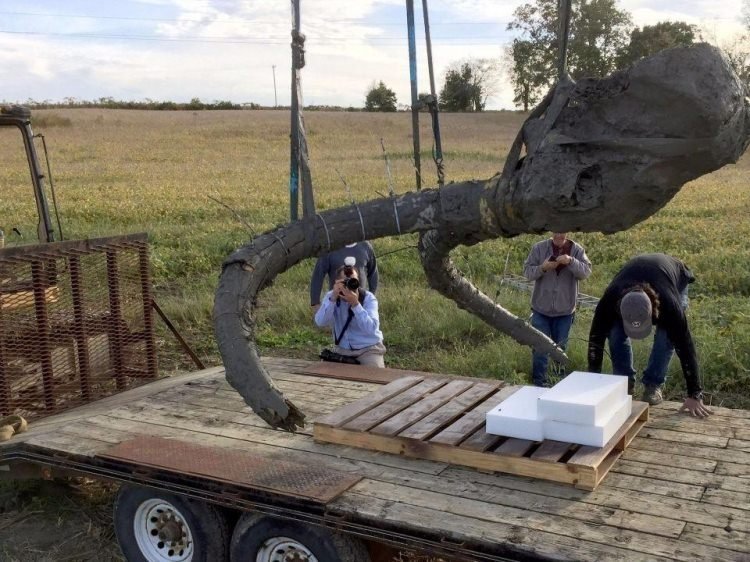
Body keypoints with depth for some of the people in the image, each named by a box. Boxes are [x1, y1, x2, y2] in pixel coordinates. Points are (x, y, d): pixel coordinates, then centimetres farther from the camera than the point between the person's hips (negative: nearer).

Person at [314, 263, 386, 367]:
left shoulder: (368, 298, -12)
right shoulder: (331, 296, -3)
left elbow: (371, 329, -27)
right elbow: (320, 322, -20)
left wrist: (355, 304, -35)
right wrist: (333, 298, -29)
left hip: (369, 349, -2)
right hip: (342, 349, 3)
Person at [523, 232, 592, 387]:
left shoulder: (577, 249, -3)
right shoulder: (539, 248, -5)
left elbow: (586, 271, -12)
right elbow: (527, 272, -6)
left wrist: (571, 261, -29)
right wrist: (542, 268, -25)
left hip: (565, 310, 1)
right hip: (541, 308, -1)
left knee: (560, 347, 15)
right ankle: (539, 381, 11)